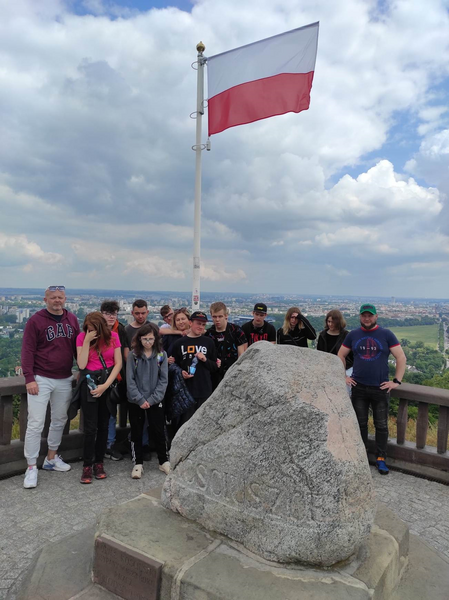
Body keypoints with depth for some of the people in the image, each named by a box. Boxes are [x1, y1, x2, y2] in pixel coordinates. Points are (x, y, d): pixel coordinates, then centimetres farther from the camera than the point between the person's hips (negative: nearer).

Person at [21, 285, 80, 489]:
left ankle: (51, 458, 32)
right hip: (41, 379, -5)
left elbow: (78, 347, 10)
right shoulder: (35, 321, -8)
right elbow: (27, 351, -9)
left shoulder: (72, 319, 5)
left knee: (60, 420, 15)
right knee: (35, 423, -2)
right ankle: (31, 467, 10)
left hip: (65, 380, 5)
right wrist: (29, 378, -15)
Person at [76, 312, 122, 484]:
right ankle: (87, 465, 8)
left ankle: (99, 462, 21)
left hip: (108, 383, 2)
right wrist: (87, 341, -20)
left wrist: (105, 385, -12)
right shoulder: (82, 337, -6)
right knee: (91, 426, -5)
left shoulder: (113, 336, -4)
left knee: (103, 424, 9)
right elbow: (81, 365, -15)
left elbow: (118, 363, -4)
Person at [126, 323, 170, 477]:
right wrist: (140, 399, -12)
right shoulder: (133, 355, -4)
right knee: (136, 433, 9)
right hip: (136, 402, 0)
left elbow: (163, 380, -3)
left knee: (159, 432, 7)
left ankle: (164, 461, 24)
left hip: (155, 401, 0)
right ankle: (138, 464, 23)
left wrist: (152, 399, -11)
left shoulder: (161, 355, -2)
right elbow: (130, 380, -6)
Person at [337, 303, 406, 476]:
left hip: (380, 388, -1)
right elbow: (340, 356, 11)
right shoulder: (353, 335, 3)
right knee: (360, 423, 11)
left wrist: (397, 381, -6)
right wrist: (343, 377, 3)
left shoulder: (386, 335, -3)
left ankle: (381, 459, 21)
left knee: (381, 425, 7)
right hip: (358, 388, 1)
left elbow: (401, 358, -2)